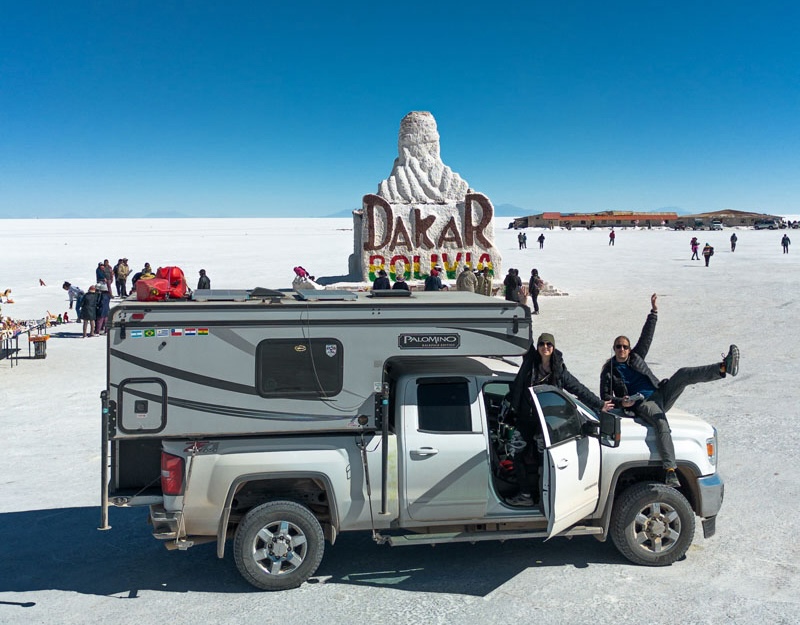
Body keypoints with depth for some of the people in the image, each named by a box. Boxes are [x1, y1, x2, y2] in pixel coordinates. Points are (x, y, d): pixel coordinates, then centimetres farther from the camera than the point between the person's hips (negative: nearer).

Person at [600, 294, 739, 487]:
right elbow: (605, 396, 4)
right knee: (661, 423, -36)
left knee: (683, 374, -19)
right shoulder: (609, 371, 8)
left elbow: (646, 336, 17)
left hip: (660, 394, 5)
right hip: (642, 404, -5)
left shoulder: (635, 357, 19)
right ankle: (670, 471, -49)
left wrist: (654, 312, 12)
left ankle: (723, 368, -37)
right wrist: (620, 402, -15)